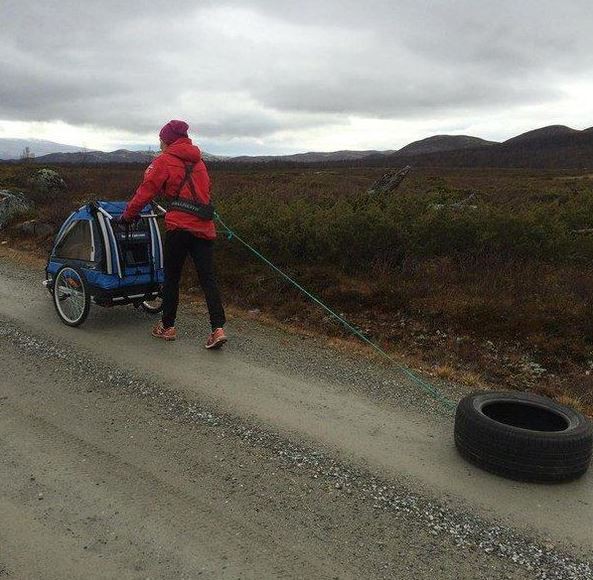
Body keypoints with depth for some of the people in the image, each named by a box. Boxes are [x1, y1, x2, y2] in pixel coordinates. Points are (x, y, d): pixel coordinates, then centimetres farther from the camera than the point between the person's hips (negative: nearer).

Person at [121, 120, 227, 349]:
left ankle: (167, 327, 19)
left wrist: (127, 215, 12)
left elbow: (146, 191, 0)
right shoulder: (198, 161, 20)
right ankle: (218, 329, -7)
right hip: (204, 226, 5)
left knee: (171, 277, 8)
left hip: (180, 226, -5)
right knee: (208, 278, 3)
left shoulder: (165, 161, 3)